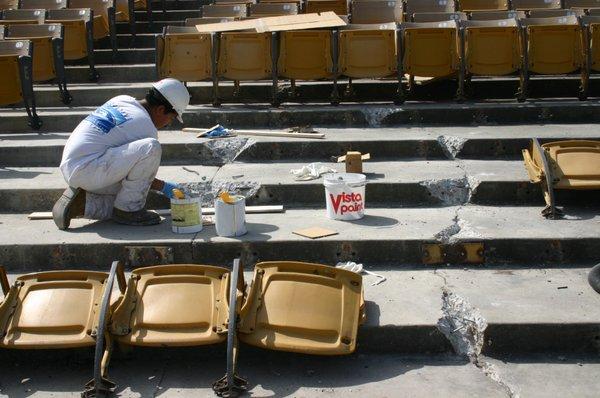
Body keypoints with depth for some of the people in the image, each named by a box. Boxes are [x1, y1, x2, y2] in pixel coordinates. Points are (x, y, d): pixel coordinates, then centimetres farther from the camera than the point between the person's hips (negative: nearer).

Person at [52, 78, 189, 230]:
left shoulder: (121, 100, 13)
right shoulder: (145, 125, -12)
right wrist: (164, 187, 16)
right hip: (86, 170, -10)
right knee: (152, 147, -22)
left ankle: (80, 202, 6)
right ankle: (129, 209, -11)